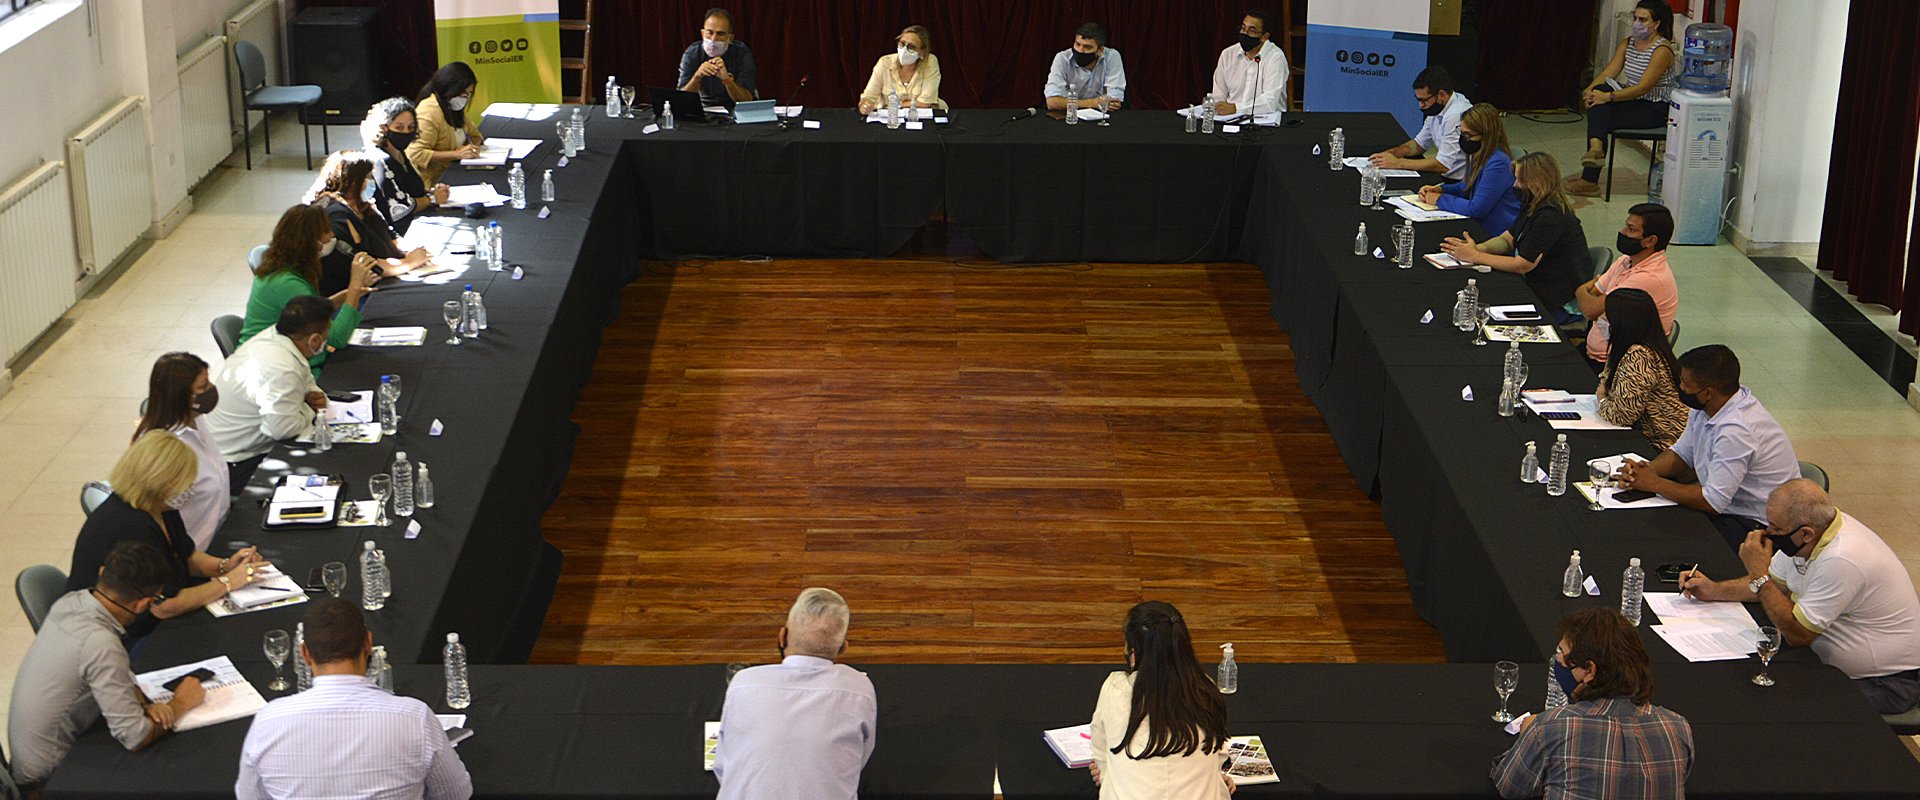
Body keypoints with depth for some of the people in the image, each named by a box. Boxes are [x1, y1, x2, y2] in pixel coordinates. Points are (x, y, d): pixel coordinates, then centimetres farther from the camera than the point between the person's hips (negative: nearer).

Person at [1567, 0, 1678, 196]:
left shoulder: (1662, 50, -18)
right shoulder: (1627, 43, 7)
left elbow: (1643, 87, -25)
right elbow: (1609, 72, -1)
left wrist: (1608, 97, -31)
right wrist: (1589, 90, -21)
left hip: (1654, 109, -7)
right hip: (1632, 101, 7)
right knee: (1599, 91, -22)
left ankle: (1590, 180, -20)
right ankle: (1596, 146, -41)